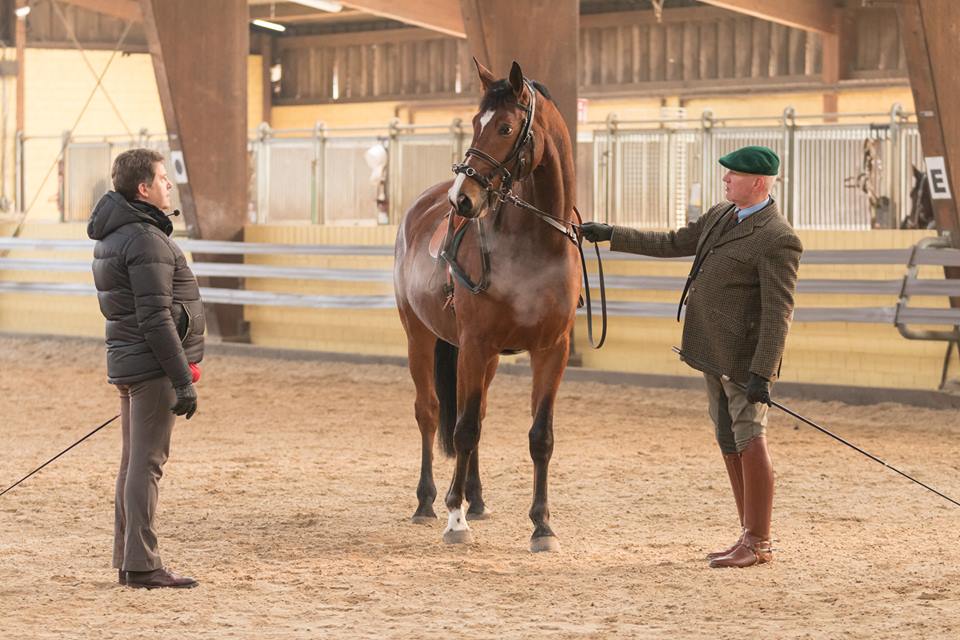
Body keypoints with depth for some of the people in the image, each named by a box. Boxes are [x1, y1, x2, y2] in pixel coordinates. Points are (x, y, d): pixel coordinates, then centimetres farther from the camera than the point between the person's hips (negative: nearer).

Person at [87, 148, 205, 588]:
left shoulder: (111, 237, 13)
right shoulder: (146, 241, -18)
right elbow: (155, 319, -22)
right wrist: (183, 380, -20)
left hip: (127, 365, 10)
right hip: (153, 368, -10)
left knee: (135, 462, 13)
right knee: (147, 463, -8)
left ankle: (127, 560, 17)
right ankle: (141, 564, -6)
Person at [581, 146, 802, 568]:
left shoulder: (777, 239, -17)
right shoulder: (720, 216, 12)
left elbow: (778, 312, -20)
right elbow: (671, 244, 23)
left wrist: (762, 373, -25)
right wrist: (612, 235, 20)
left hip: (745, 359, -10)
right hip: (715, 356, 10)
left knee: (750, 445, -5)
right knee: (730, 447, 13)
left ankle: (759, 544, 1)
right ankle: (750, 536, 21)